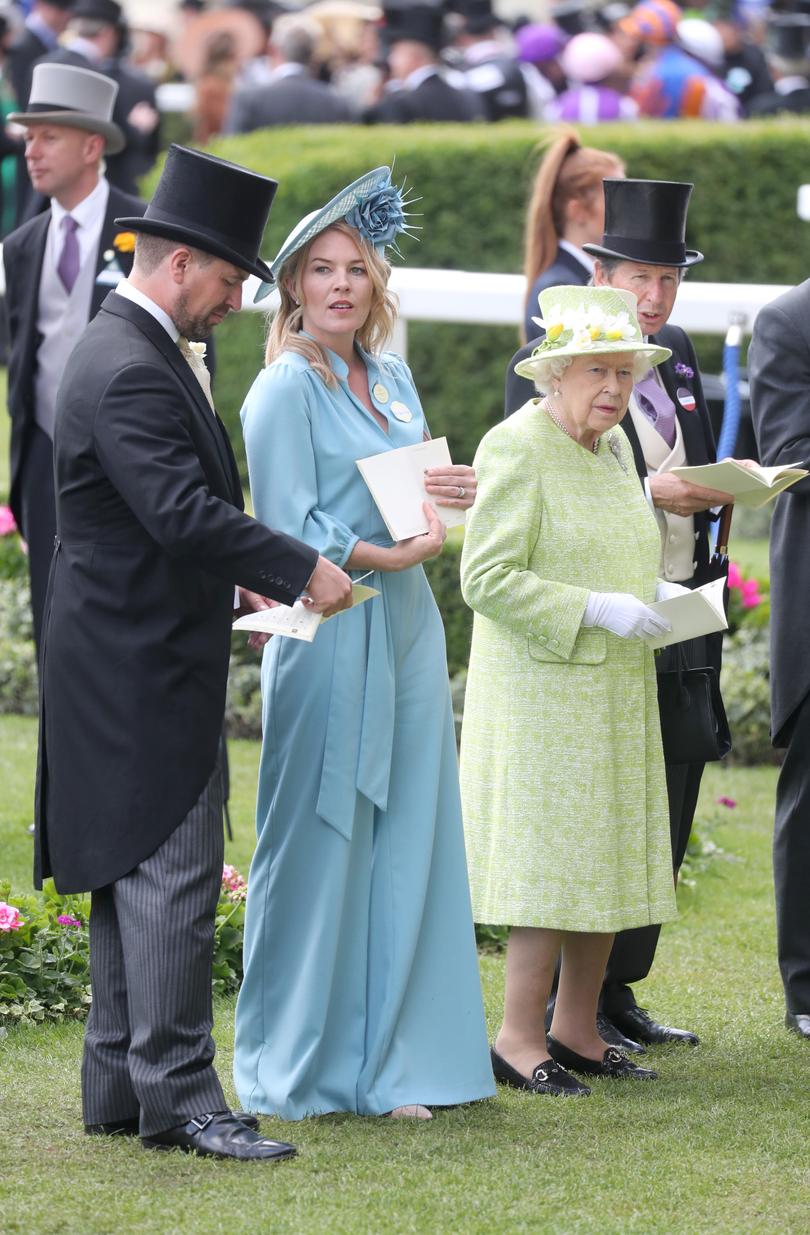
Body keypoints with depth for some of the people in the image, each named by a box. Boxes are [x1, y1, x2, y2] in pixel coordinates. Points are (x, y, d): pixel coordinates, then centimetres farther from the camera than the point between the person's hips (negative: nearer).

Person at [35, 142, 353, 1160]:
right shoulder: (129, 371, -20)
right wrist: (302, 571, -21)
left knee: (135, 876, 13)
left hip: (135, 661, 11)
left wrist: (228, 583, 18)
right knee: (171, 876, -11)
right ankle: (178, 1096, -11)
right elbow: (185, 513, -27)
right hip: (142, 667, -11)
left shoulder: (130, 349, 15)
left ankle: (119, 1086, 17)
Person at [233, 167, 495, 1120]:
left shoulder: (392, 379, 14)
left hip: (404, 631, 7)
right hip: (326, 636, -7)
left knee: (405, 843, 5)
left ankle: (387, 1059, 11)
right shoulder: (286, 389, -7)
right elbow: (291, 526, -11)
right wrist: (386, 557, -19)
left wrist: (439, 490, 0)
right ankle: (303, 1068, 6)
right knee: (320, 843, -3)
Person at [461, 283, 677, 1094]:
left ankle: (576, 1031, 18)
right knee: (552, 864, -8)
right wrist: (596, 609, -21)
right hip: (542, 688, -8)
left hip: (615, 693, 8)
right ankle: (518, 1039, -1)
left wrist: (652, 595, 6)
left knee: (609, 865, 9)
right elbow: (487, 578, -18)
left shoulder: (612, 445, 13)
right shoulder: (516, 448, -13)